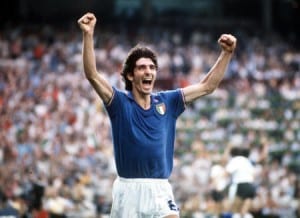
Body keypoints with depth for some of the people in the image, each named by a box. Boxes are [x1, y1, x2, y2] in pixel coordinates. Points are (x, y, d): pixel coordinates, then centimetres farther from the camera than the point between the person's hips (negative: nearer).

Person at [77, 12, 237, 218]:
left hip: (160, 190, 2)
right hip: (128, 190, -2)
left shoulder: (167, 102, 8)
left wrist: (227, 53, 0)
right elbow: (92, 75, -16)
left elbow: (207, 85, 10)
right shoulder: (120, 102, -2)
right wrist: (88, 35, -28)